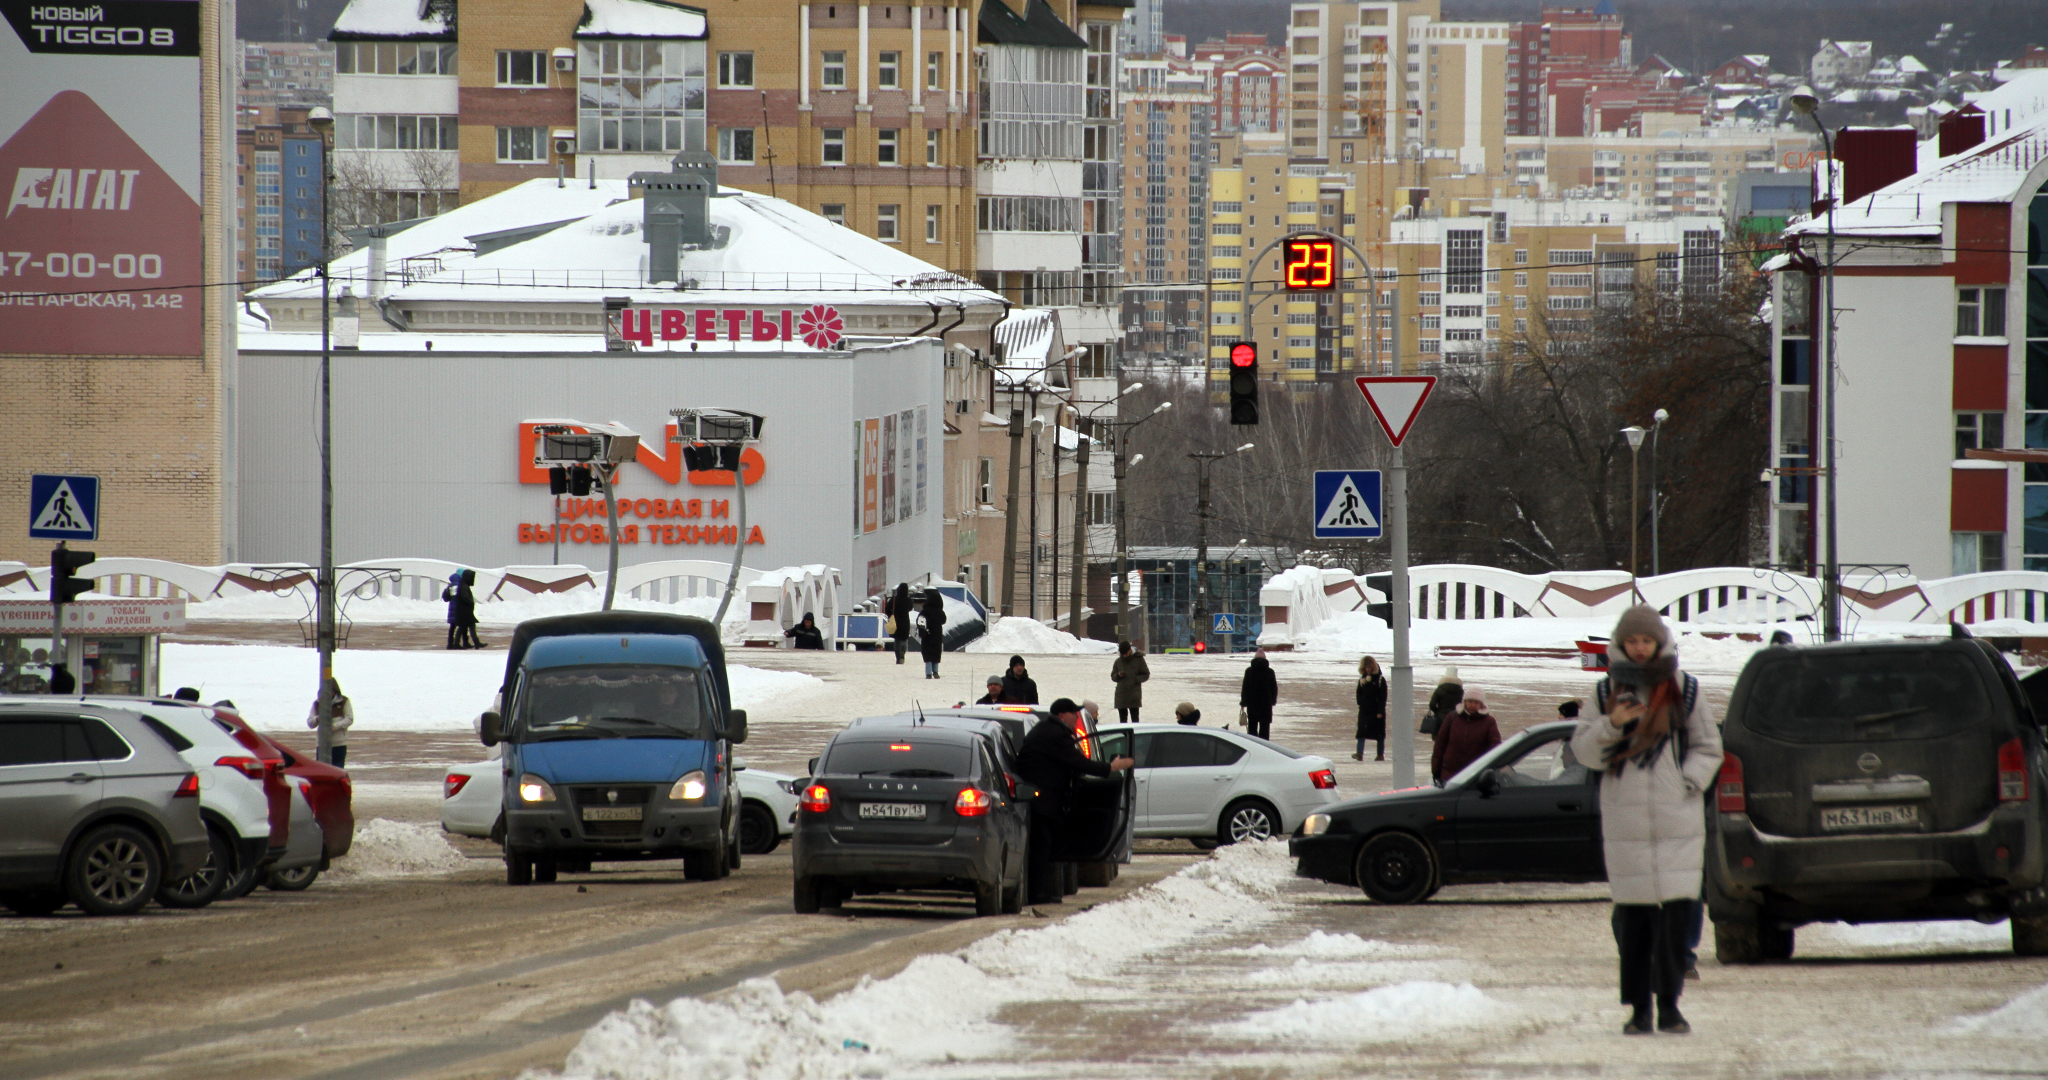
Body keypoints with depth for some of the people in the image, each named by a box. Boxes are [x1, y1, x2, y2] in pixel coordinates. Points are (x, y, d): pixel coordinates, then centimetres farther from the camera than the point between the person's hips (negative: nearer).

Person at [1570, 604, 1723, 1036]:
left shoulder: (1684, 689, 8)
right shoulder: (1608, 691, 11)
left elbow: (1708, 747, 12)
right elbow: (1584, 749, 8)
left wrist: (1690, 781, -5)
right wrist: (1611, 725, -10)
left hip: (1677, 818, -1)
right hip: (1624, 818, 1)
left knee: (1677, 911, -9)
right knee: (1632, 914, 0)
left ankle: (1669, 1004, -3)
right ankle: (1639, 1008, 5)